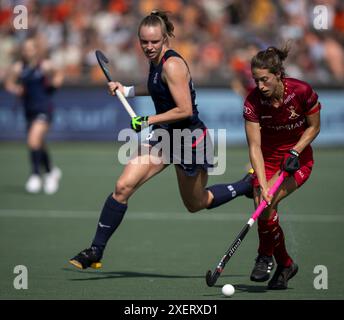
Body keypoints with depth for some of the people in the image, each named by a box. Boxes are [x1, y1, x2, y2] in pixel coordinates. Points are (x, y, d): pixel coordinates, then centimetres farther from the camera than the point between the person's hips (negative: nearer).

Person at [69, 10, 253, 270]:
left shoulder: (172, 65, -22)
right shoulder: (157, 61, 3)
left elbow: (185, 110, -24)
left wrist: (149, 120, -19)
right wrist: (126, 90, 17)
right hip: (164, 135, 7)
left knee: (196, 204, 14)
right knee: (123, 187, -8)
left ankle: (250, 184, 36)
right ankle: (95, 252, -4)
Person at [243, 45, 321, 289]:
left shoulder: (302, 92, -21)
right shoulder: (253, 102, -18)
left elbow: (314, 127, -4)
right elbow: (254, 147, -20)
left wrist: (294, 152, -19)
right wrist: (262, 184, -30)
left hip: (298, 159, -3)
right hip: (268, 159, 3)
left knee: (267, 204, -25)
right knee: (262, 205, -11)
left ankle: (266, 256, -1)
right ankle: (285, 265, 13)